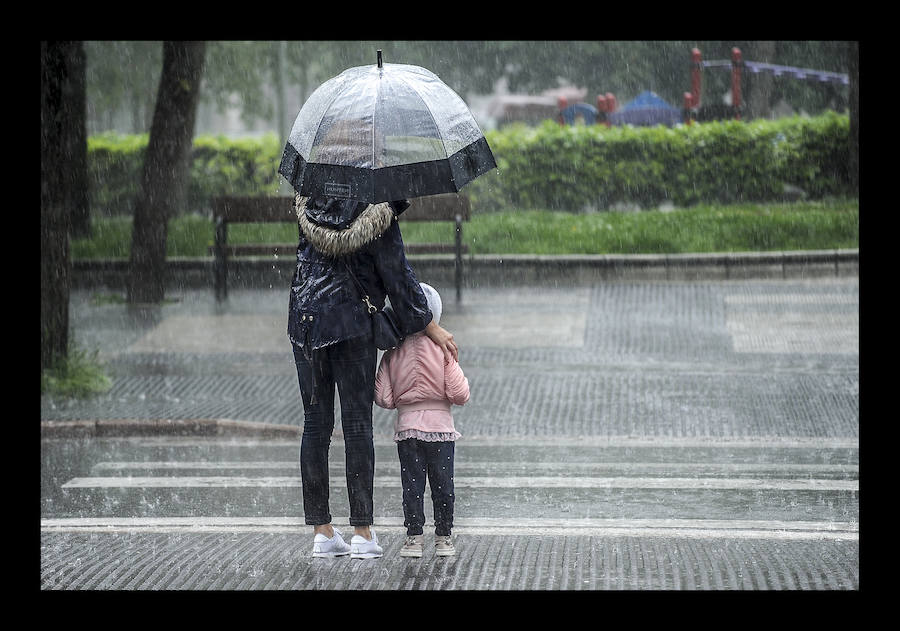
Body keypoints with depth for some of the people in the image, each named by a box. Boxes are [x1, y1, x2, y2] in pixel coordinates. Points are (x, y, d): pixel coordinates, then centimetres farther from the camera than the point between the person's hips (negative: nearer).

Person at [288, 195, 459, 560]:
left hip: (304, 322, 4)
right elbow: (397, 277, -7)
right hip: (352, 325, -4)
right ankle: (362, 533, 1)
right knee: (357, 425, 1)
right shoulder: (378, 218, -10)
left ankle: (321, 531, 9)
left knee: (315, 424, 8)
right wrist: (430, 327, 4)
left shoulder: (308, 206, 2)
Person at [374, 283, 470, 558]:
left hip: (407, 425, 1)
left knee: (412, 484, 7)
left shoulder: (393, 353, -5)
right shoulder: (443, 350, -9)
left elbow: (383, 398, -5)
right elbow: (459, 394, -11)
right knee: (443, 484, 8)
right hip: (440, 426, -1)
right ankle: (443, 537, 12)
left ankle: (414, 537, 7)